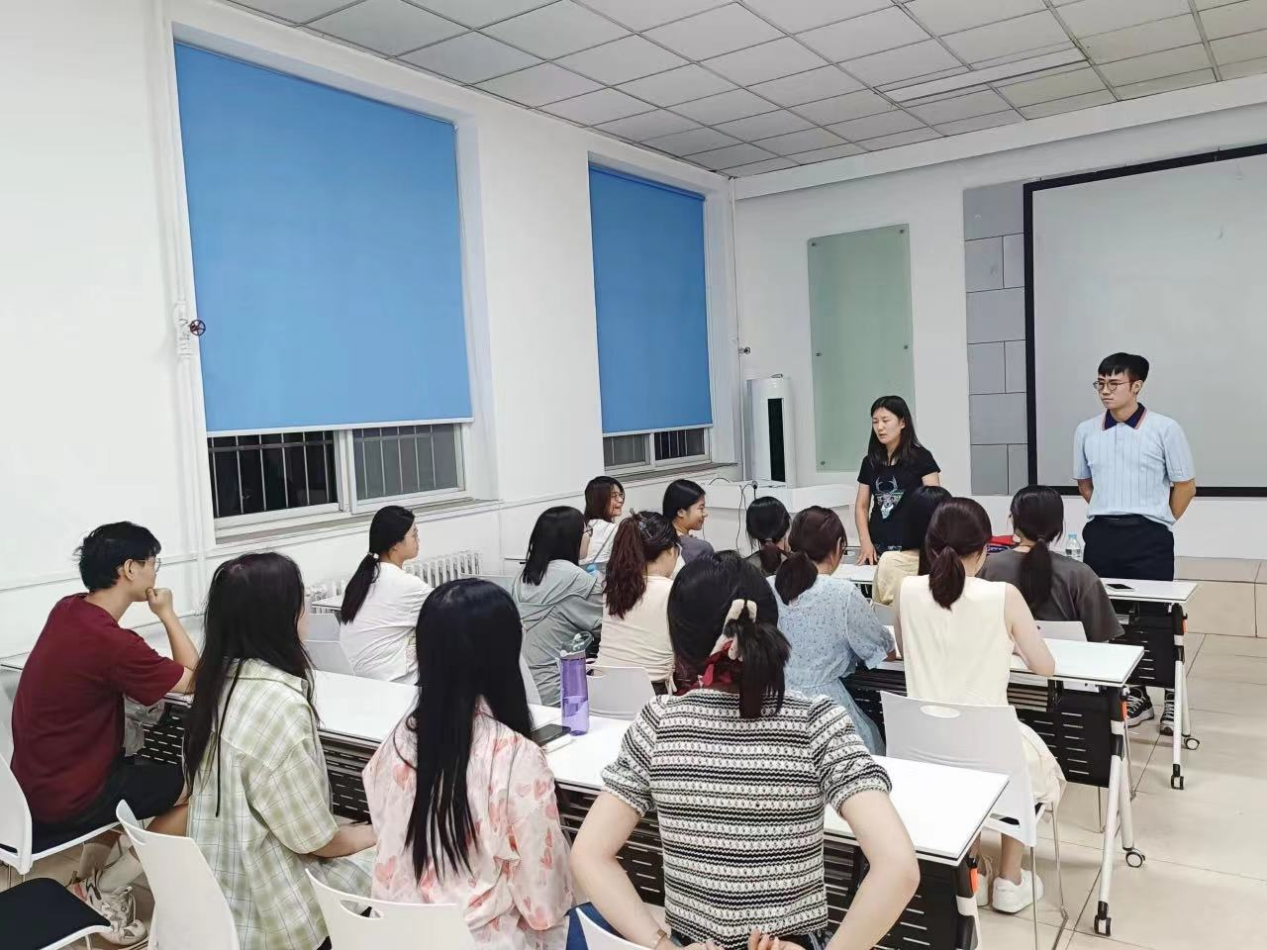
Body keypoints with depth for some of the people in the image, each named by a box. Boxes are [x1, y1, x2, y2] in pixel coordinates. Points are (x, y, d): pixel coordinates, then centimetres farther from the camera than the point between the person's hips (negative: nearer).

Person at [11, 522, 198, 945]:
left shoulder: (66, 610, -1)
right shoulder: (111, 642, -28)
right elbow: (195, 679, -14)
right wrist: (167, 613, -7)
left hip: (34, 785, 9)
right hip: (63, 802, -9)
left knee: (140, 769, 29)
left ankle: (87, 881, 25)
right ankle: (104, 895, 8)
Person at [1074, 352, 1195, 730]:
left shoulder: (1164, 429, -4)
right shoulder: (1086, 432, 6)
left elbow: (1185, 486, 2)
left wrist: (1157, 523, 4)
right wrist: (1109, 514, 13)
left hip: (1148, 538, -3)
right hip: (1101, 536, 4)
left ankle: (1172, 698, 21)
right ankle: (1135, 696, 24)